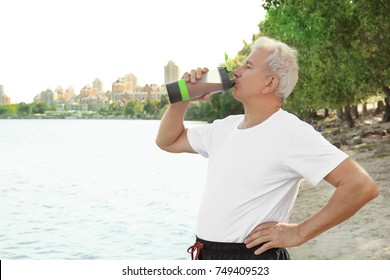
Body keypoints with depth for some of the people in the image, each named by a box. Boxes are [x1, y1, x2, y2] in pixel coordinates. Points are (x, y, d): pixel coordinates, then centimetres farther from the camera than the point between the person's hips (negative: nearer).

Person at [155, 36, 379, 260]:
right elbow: (168, 141, 19)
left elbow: (362, 186, -22)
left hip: (253, 257, -7)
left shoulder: (292, 132, -16)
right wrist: (183, 98, 2)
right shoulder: (226, 127, 7)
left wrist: (299, 233, -18)